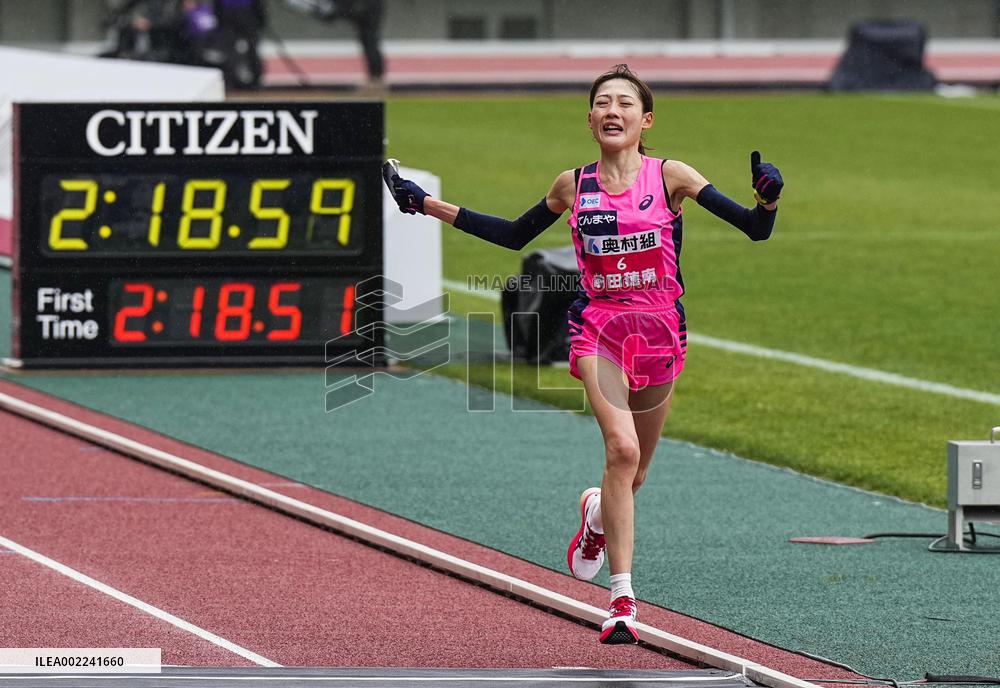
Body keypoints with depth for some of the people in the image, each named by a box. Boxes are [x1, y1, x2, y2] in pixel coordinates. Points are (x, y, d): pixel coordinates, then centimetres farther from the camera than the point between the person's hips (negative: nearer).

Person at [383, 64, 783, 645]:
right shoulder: (573, 185, 5)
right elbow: (515, 235, 20)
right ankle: (623, 600, -21)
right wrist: (427, 205, 17)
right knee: (622, 449, -22)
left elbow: (755, 228, -5)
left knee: (635, 470, 11)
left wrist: (767, 199, -28)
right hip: (599, 329, -1)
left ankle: (600, 514, 51)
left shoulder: (669, 177, -2)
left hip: (660, 332, 1)